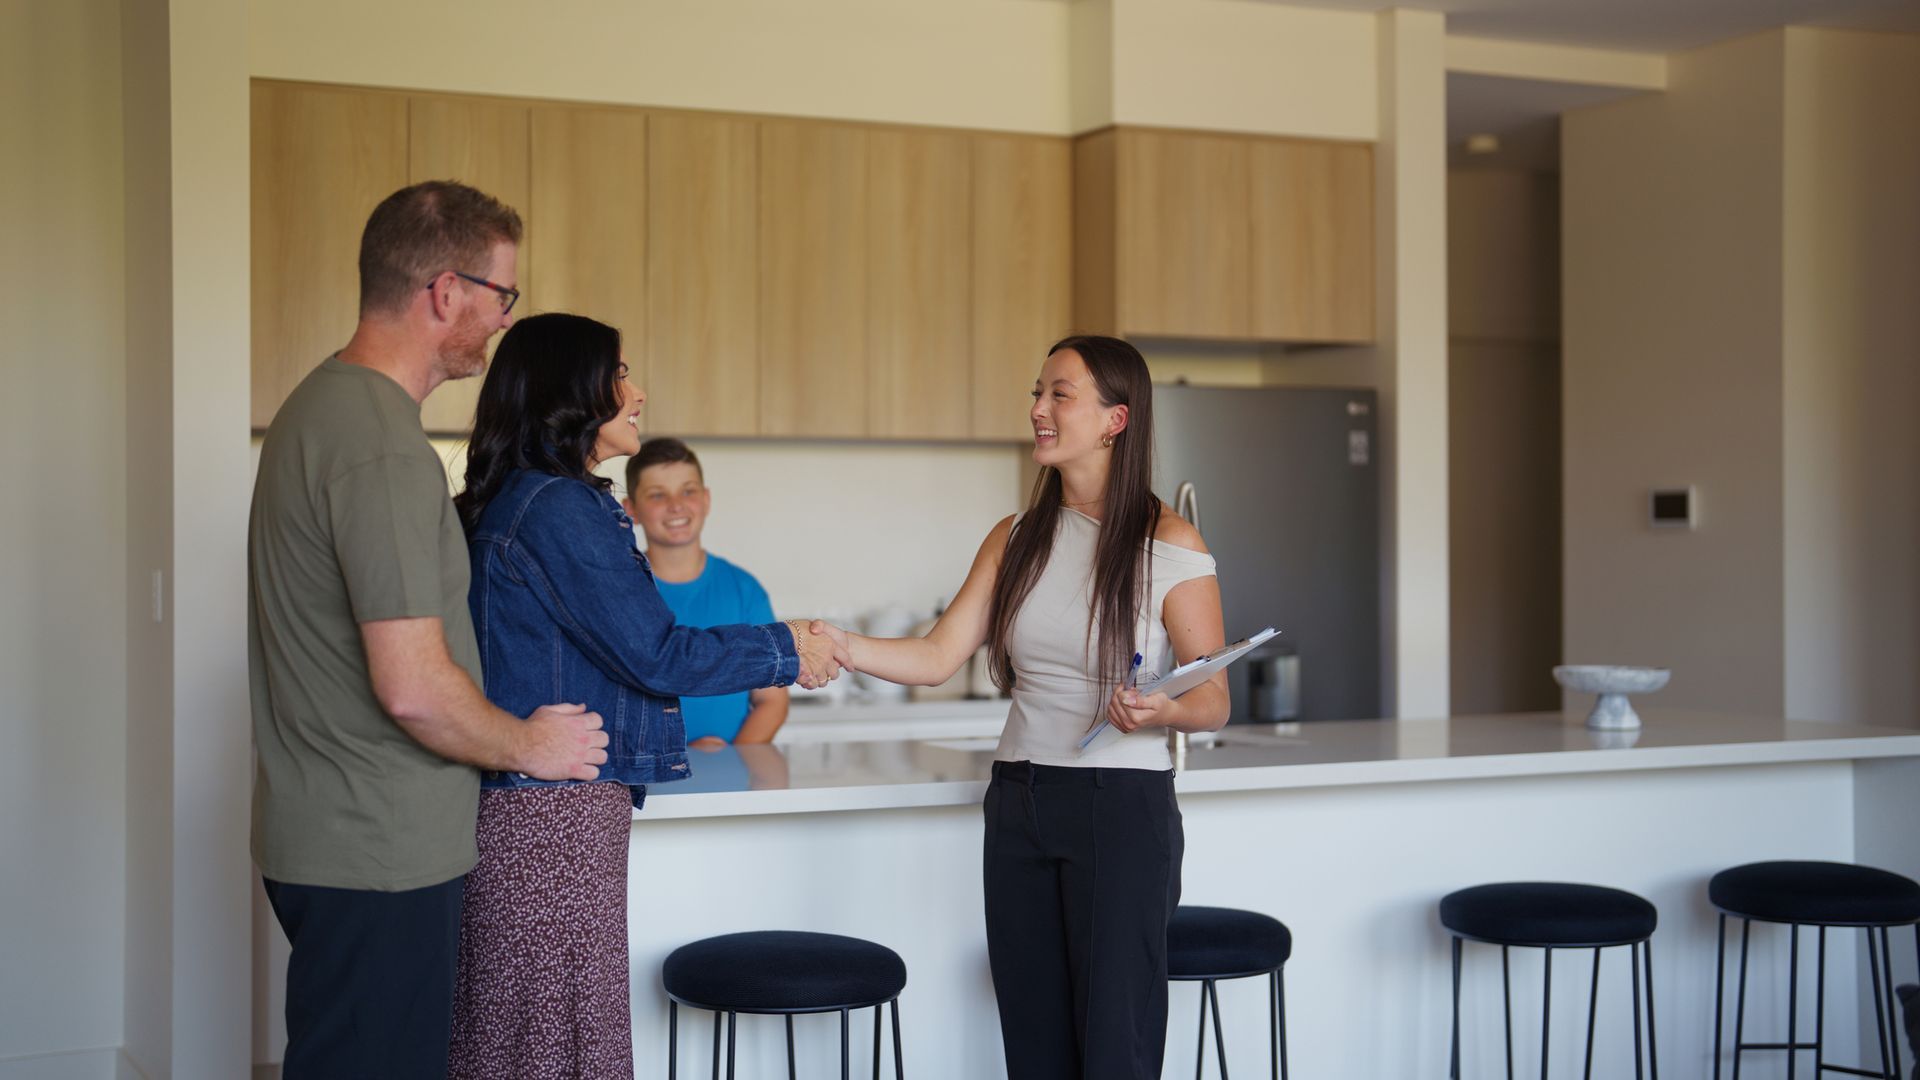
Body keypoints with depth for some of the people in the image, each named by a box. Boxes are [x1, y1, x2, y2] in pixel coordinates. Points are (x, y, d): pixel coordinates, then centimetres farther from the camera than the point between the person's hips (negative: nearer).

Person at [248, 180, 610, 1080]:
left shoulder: (320, 404, 11)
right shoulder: (384, 448, -22)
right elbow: (413, 689, -25)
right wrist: (528, 745, -6)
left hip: (321, 834, 10)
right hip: (378, 857, -10)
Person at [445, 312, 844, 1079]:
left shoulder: (508, 502, 14)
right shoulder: (561, 509, -15)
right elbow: (655, 656, -15)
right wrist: (785, 650, -3)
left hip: (511, 806, 10)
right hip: (558, 810, -10)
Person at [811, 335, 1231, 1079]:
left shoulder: (1170, 546, -7)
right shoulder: (1016, 540, 8)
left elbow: (1213, 702, -6)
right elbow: (938, 657, 1)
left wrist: (1163, 711, -26)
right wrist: (840, 646, -13)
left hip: (1122, 806, -5)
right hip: (1019, 804, 5)